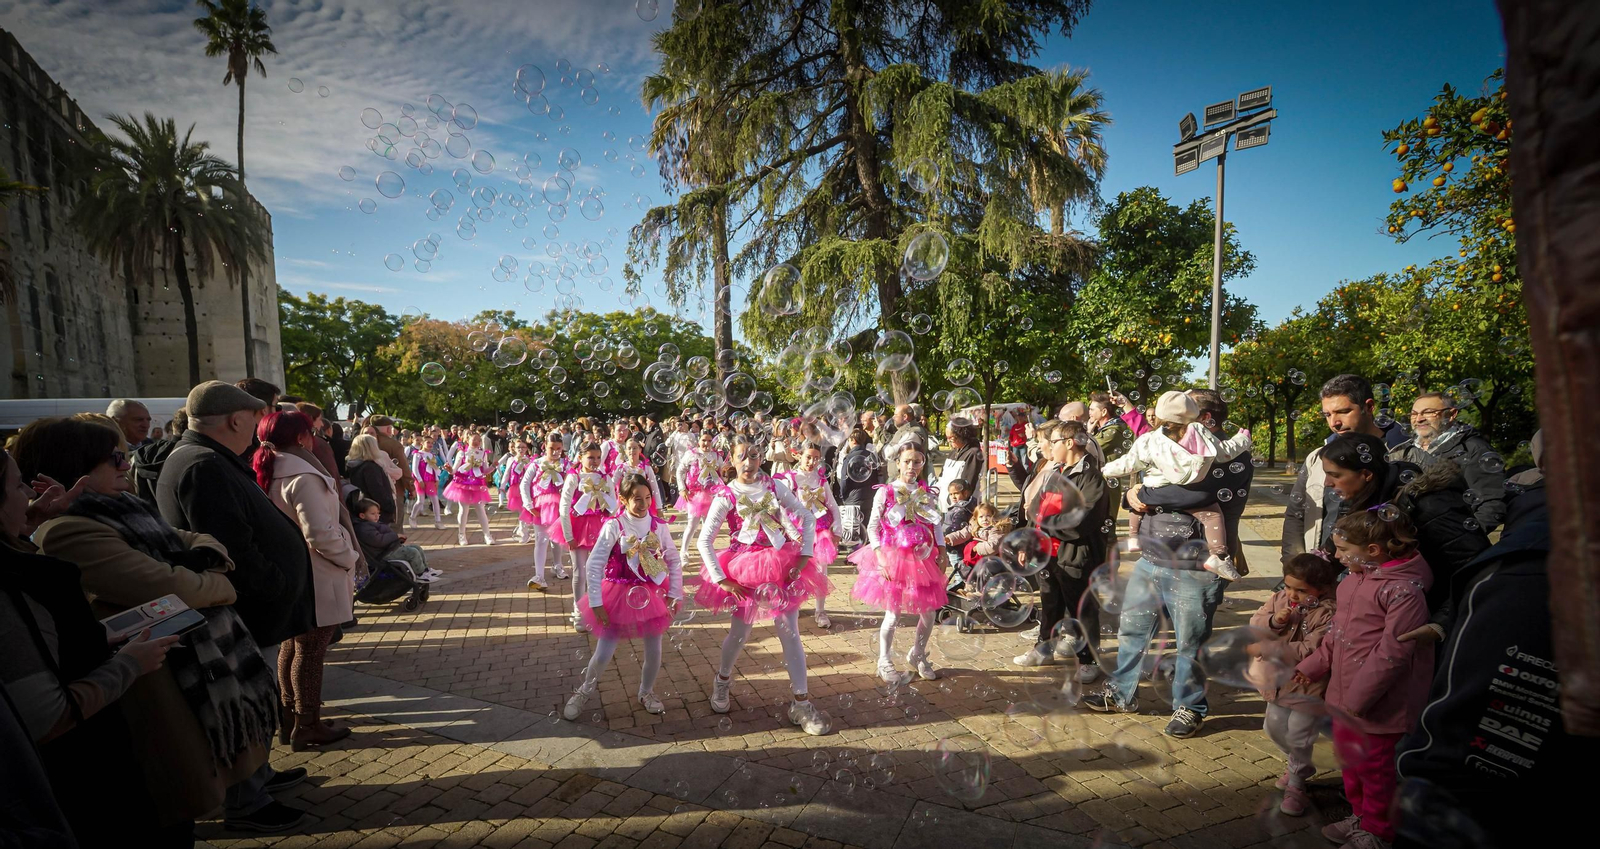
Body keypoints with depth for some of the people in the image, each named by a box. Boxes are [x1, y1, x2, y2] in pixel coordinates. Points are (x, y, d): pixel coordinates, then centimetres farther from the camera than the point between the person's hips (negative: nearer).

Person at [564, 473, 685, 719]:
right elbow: (593, 564, -13)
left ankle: (646, 692, 37)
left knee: (654, 652, 9)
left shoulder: (658, 525, -6)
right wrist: (596, 603, -14)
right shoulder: (614, 525, -14)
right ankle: (584, 692, 32)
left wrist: (675, 595, -2)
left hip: (653, 595, 3)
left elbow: (674, 561, 1)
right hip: (620, 595, -2)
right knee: (603, 654, 2)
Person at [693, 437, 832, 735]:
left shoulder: (775, 486, -2)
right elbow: (704, 540, -8)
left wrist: (804, 555, -5)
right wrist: (721, 579, -11)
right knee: (740, 633, 9)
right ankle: (723, 679, 40)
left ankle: (801, 701, 14)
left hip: (782, 564, 2)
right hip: (745, 569, -2)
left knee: (790, 632, 3)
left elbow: (807, 517, 3)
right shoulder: (725, 496, -9)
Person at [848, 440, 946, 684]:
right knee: (893, 615, 0)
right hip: (893, 560, -4)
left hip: (923, 560, 4)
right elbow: (872, 527, -7)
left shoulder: (927, 494, 4)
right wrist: (880, 556, -16)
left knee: (928, 613, 9)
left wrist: (941, 551, 0)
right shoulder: (885, 493, -7)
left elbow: (936, 526, 10)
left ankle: (918, 655, 33)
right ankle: (885, 662, 21)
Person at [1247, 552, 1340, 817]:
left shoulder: (1328, 613, -23)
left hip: (1307, 685, -6)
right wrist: (1273, 621, -23)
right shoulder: (1280, 599, -4)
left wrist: (1266, 649, -31)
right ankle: (1299, 766, 46)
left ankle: (1296, 784, 27)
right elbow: (1255, 623, -2)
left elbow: (1308, 651, -29)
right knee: (1274, 727, 19)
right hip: (1278, 681, 7)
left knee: (1298, 735, 4)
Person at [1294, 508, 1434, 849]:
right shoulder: (1354, 579, 3)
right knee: (1350, 758, 23)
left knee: (1375, 768, 12)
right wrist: (1312, 667, 11)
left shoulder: (1403, 590, -23)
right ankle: (1359, 816, 42)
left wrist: (1359, 697, -20)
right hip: (1344, 694, 8)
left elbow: (1392, 652, -23)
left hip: (1377, 704, -8)